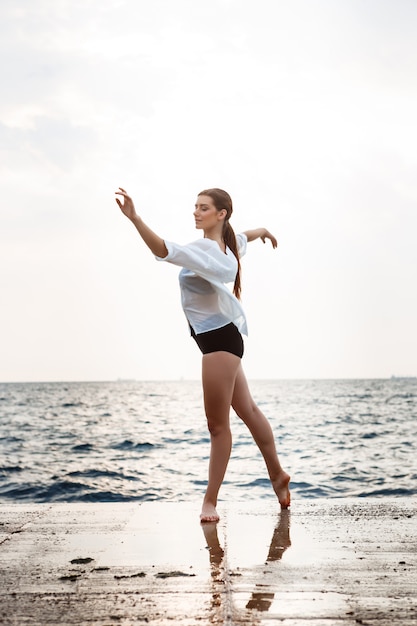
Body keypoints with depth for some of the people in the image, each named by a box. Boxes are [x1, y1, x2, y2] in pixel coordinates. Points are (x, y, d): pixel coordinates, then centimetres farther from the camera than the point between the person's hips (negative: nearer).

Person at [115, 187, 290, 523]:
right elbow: (246, 237, 31)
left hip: (219, 338, -11)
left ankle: (210, 501, 7)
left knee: (218, 425, -2)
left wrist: (135, 218, -47)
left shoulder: (204, 250, -21)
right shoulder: (228, 245, 8)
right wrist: (263, 231, 53)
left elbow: (164, 250, -38)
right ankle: (277, 474, 34)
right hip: (222, 337, 11)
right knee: (248, 410, 21)